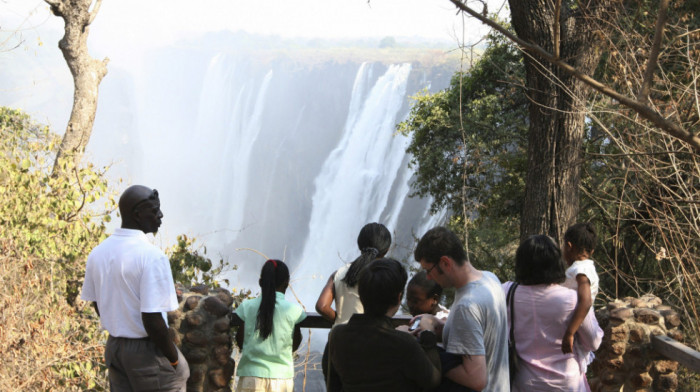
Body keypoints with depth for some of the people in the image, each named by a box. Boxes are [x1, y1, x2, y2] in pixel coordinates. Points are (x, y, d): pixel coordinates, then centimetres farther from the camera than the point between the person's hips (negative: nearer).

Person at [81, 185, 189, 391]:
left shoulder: (97, 253, 4)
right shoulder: (152, 256, -20)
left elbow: (98, 306, 12)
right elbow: (152, 319, -23)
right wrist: (175, 359, -12)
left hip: (114, 347, 8)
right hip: (147, 350, -7)